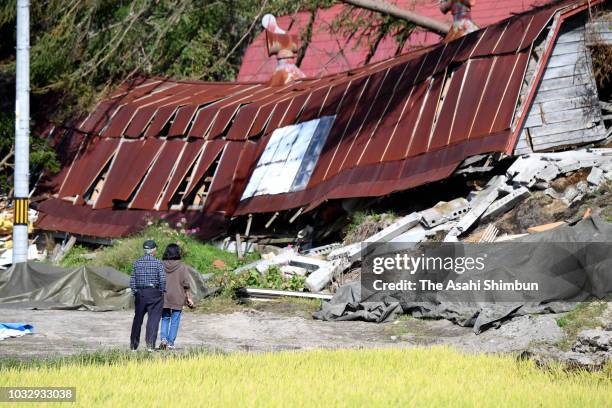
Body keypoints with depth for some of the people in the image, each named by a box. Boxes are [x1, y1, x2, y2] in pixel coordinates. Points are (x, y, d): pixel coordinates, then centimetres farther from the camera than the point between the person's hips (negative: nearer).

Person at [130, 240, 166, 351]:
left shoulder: (137, 263, 5)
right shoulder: (158, 263, -6)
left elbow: (132, 280, 4)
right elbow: (162, 279, -13)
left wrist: (135, 292, 11)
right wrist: (162, 292, -1)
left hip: (140, 293, 4)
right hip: (154, 292, -4)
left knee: (138, 319, 14)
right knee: (153, 319, -2)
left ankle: (133, 344, 19)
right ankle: (150, 344, -11)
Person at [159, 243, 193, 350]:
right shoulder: (182, 267, -7)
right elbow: (186, 284, -7)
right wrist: (189, 298, 1)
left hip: (164, 297, 2)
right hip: (177, 298, -2)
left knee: (165, 319, 15)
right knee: (175, 320, 6)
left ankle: (163, 338, -3)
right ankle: (171, 343, 6)